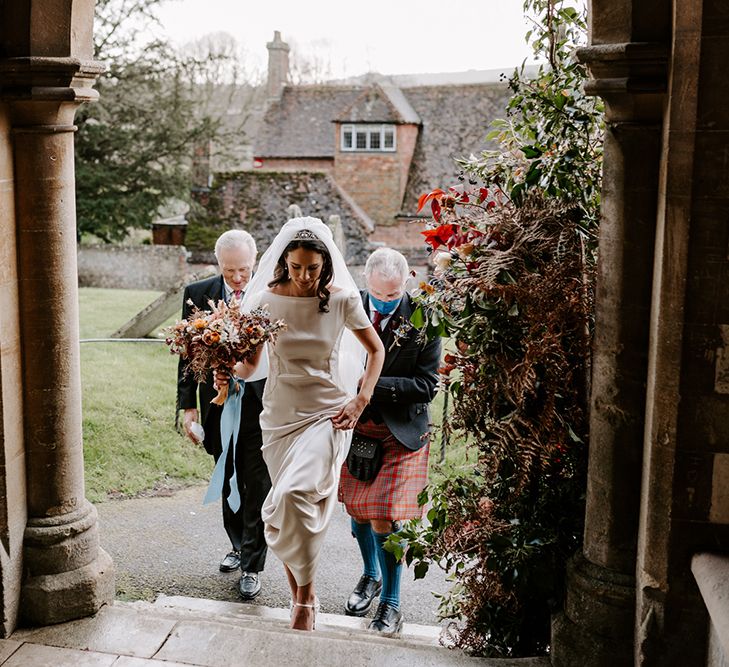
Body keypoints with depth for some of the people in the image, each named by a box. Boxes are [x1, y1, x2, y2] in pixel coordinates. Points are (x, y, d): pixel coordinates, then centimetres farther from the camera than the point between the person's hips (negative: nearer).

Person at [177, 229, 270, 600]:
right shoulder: (198, 295, -1)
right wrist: (188, 405, -1)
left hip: (261, 406, -3)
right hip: (218, 405, 3)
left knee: (257, 487, 2)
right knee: (229, 483, 18)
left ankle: (252, 566, 15)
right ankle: (239, 546, 39)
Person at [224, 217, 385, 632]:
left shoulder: (342, 300, -6)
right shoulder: (267, 300, -3)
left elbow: (376, 350, 6)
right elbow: (250, 365, 1)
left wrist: (361, 400, -5)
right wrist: (229, 371, -22)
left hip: (328, 413, -3)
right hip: (281, 413, 3)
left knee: (295, 494, -22)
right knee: (291, 502, 7)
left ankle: (306, 591, -2)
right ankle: (301, 593, 26)